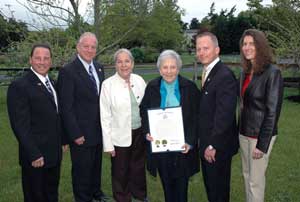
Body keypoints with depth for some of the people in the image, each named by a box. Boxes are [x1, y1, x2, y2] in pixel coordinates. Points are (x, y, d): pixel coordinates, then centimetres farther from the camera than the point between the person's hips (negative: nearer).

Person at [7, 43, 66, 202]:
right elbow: (20, 126, -18)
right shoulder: (19, 86, -15)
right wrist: (34, 155, -19)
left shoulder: (52, 83, 10)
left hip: (54, 153, 7)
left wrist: (62, 141, 12)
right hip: (35, 157, -7)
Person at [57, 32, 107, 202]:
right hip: (81, 133, -6)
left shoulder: (99, 68, 6)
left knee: (96, 165, 22)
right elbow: (66, 107, -16)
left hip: (99, 130, 6)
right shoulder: (68, 71, -15)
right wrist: (75, 134, -16)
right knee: (82, 169, 11)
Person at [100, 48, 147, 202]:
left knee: (138, 167, 19)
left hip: (140, 133, 4)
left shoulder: (139, 80, 0)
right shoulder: (108, 84, -11)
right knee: (121, 172, 10)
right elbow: (105, 116, -10)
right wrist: (108, 143, -11)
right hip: (120, 137, -3)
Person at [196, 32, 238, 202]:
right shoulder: (207, 73, 8)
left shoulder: (225, 76, -22)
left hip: (218, 145, -9)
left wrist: (213, 146, -19)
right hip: (207, 143, 9)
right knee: (209, 184, 23)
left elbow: (224, 115, -25)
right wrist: (205, 142, 11)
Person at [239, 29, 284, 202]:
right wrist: (241, 131, 10)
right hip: (244, 132, 7)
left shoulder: (272, 73, -16)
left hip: (261, 134, -7)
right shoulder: (246, 71, 6)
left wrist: (262, 144, -17)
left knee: (256, 180, 6)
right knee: (247, 174, 18)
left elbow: (273, 111, -17)